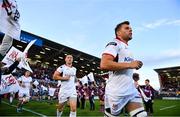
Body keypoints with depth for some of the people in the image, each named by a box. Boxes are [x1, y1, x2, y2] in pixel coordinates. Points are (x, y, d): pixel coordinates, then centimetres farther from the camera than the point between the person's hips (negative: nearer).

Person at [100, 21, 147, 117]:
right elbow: (104, 64, -24)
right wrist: (130, 64, -19)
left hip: (131, 90, 9)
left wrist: (135, 66, 13)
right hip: (116, 92, -8)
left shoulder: (126, 48, 21)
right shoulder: (114, 44, -9)